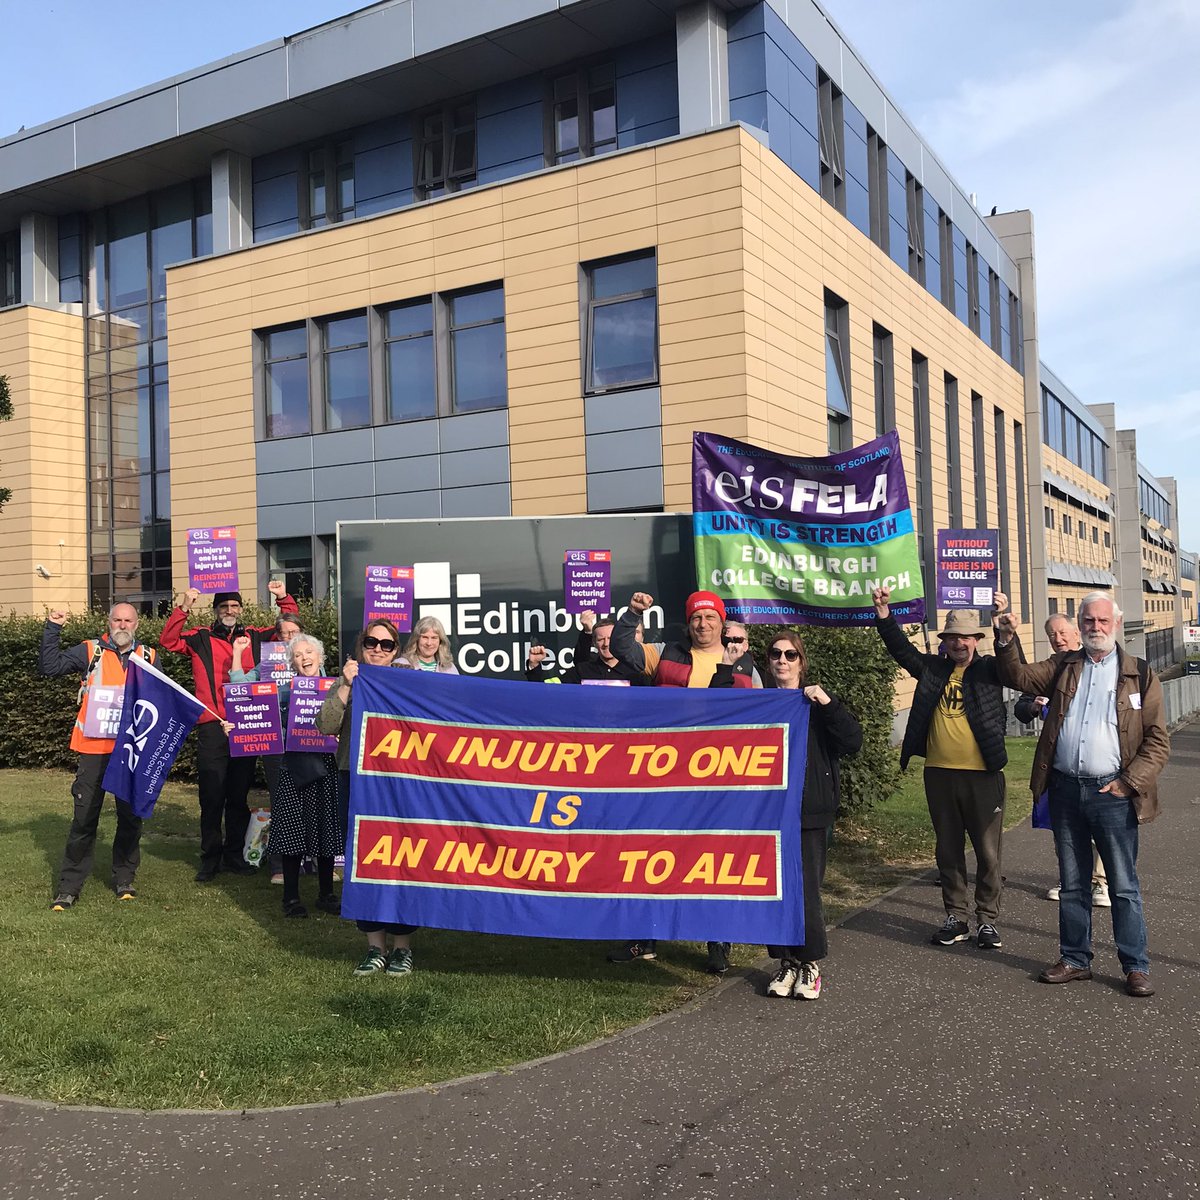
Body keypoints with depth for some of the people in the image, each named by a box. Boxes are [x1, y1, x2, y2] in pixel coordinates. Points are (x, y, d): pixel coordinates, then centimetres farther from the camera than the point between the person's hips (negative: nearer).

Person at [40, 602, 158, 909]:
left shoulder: (148, 657, 10)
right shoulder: (90, 651, 4)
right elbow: (49, 666, -3)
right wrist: (53, 628, -9)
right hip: (95, 747, -2)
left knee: (131, 815, 9)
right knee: (84, 817, -1)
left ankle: (125, 879, 22)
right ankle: (69, 886, 8)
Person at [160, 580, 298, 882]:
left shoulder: (254, 637, 12)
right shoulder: (201, 639, 5)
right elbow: (168, 641, -7)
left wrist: (284, 599, 4)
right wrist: (184, 608, -16)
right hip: (213, 727, -3)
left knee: (239, 796, 11)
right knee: (212, 797, 1)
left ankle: (234, 855, 22)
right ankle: (210, 859, 11)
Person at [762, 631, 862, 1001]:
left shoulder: (819, 703, 5)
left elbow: (853, 742, -8)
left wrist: (828, 704, -17)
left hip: (810, 813, -2)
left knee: (806, 890, -5)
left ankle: (810, 963, 12)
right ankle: (786, 962, 18)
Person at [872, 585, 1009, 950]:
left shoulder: (989, 669, 1)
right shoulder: (933, 668, 8)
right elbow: (901, 648, 1)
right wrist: (883, 613, -12)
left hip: (982, 774, -3)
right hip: (939, 773, 3)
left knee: (988, 852, 5)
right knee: (948, 850, 12)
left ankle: (987, 920, 18)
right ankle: (955, 918, 24)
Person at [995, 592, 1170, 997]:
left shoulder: (1140, 674, 1)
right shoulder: (1063, 667, 10)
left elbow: (1158, 740, -1)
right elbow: (1019, 677, 2)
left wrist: (1129, 782, -11)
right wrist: (1008, 642, -15)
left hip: (1112, 793, -3)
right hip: (1066, 789, 3)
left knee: (1124, 885, 4)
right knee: (1072, 883, 13)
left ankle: (1136, 967, 16)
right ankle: (1075, 960, 24)